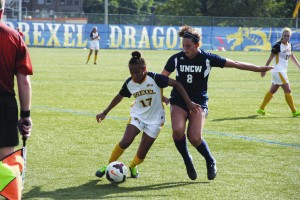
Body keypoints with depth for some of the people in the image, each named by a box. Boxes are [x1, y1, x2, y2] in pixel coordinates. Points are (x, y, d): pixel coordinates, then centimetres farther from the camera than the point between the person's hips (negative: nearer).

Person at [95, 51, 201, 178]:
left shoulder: (154, 78, -23)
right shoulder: (129, 83, -10)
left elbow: (176, 84, -16)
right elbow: (119, 97, 9)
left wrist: (189, 103, -19)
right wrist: (105, 113, 15)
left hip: (154, 120, -2)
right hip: (138, 115, 2)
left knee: (141, 154, -2)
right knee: (125, 142, -21)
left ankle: (132, 167, 33)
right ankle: (109, 165, 0)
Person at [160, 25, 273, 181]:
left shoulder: (208, 59, -6)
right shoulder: (176, 59, -2)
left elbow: (235, 64, -1)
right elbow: (161, 78, 10)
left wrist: (260, 69, -2)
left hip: (199, 102, -1)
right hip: (178, 101, 1)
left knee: (195, 138, -18)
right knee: (178, 130, -26)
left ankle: (210, 161, 13)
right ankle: (187, 161, 0)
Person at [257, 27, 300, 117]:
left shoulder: (289, 45, 8)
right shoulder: (278, 45, -15)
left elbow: (292, 56, 25)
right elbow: (270, 58, -12)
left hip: (283, 71, 8)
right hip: (278, 71, -8)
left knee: (272, 91, 14)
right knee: (288, 90, -8)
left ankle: (261, 109, 22)